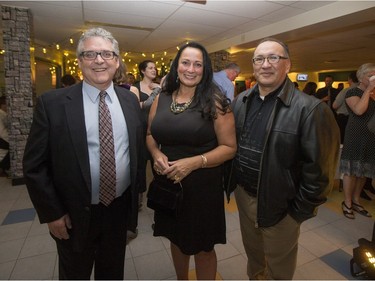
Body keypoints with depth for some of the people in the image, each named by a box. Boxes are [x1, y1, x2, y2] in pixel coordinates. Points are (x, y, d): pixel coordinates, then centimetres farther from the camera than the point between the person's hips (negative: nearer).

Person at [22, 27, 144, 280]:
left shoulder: (130, 100, -1)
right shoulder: (53, 103, -12)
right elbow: (34, 166, -8)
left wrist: (137, 193, 6)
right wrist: (52, 213, -8)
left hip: (120, 208, 3)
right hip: (75, 215, -2)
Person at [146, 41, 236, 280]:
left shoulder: (214, 101, -10)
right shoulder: (161, 99, 2)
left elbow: (229, 147, -11)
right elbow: (151, 135, 12)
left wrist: (194, 162, -23)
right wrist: (156, 154, -9)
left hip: (202, 186, -4)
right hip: (168, 184, 5)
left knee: (203, 247, 16)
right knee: (177, 238, 26)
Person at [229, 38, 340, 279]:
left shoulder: (310, 109, -18)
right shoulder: (241, 101, 1)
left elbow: (319, 170, -17)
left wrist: (299, 212, -12)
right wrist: (232, 183, 6)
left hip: (279, 205, -4)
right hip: (243, 194, 5)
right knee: (252, 253, 29)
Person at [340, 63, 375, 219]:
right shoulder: (353, 92, -6)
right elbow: (359, 110, -25)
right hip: (356, 137, -7)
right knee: (351, 171, -1)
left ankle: (356, 201, 26)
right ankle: (347, 203, 11)